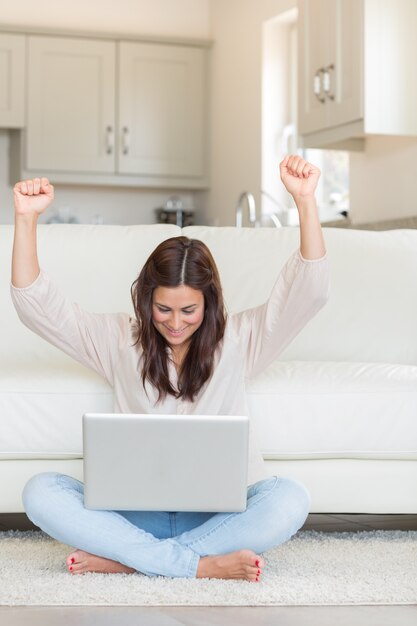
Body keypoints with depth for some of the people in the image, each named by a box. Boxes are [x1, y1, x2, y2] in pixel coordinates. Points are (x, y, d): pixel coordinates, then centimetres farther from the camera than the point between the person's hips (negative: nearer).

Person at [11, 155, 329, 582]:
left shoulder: (238, 339, 7)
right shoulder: (119, 339, 9)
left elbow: (308, 293, -4)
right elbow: (36, 306, 2)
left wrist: (305, 200, -17)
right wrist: (26, 218, -11)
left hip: (218, 512, -1)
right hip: (135, 511, 1)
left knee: (289, 499, -33)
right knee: (40, 493, -26)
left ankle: (125, 558, -27)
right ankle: (200, 565, -31)